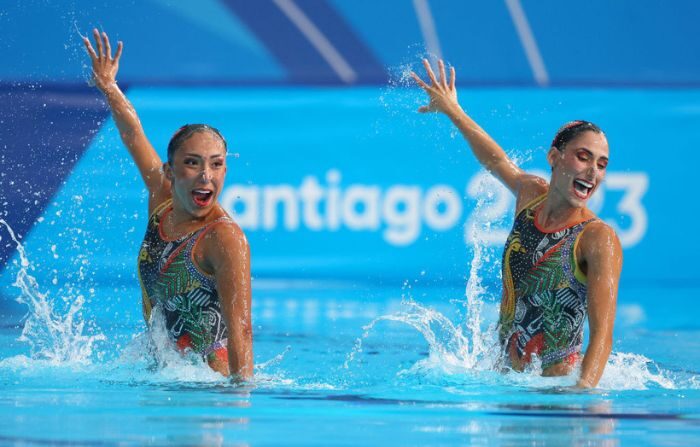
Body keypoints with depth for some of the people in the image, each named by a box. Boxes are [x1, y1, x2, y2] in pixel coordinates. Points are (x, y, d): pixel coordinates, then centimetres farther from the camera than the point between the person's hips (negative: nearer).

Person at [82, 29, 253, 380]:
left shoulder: (225, 239, -15)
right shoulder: (162, 204, 6)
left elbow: (239, 329, -21)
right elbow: (135, 137, 25)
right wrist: (108, 87, 40)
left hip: (208, 376, -8)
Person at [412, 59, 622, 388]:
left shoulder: (599, 240, -15)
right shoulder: (531, 194, 2)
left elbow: (602, 333, -24)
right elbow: (497, 162, 27)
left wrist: (583, 388, -40)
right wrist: (453, 111, 41)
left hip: (555, 378, -7)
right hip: (503, 369, 7)